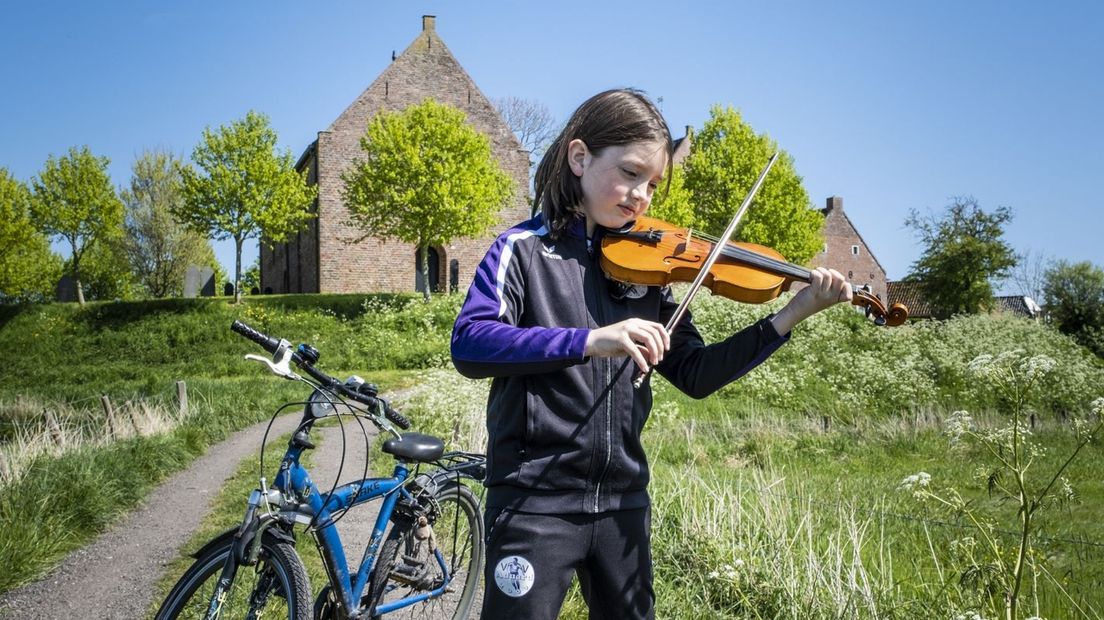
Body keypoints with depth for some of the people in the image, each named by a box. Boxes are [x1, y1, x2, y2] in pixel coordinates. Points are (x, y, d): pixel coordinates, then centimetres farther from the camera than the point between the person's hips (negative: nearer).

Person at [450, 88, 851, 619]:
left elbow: (694, 375, 8)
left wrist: (791, 316, -2)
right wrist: (590, 340, -33)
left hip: (624, 499, 5)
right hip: (535, 500, -5)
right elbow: (468, 345, -21)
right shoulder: (525, 250, -5)